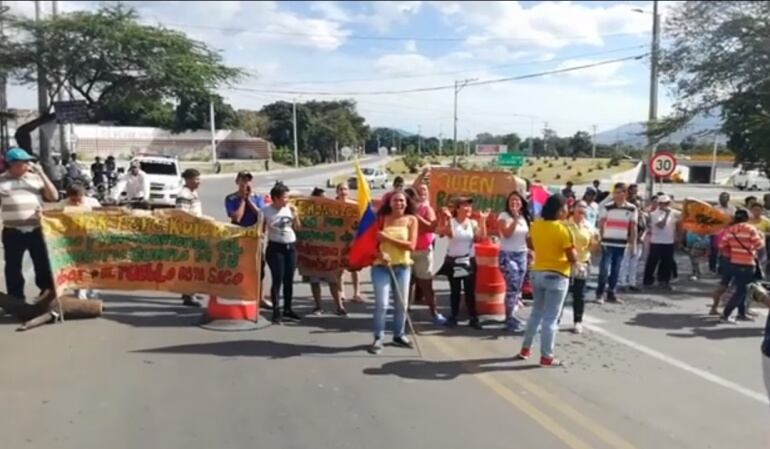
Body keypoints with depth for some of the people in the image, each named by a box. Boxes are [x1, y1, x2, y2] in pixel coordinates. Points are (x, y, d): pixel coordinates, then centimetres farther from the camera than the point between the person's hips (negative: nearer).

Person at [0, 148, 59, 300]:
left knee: (43, 263, 7)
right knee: (13, 267, 8)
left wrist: (41, 174, -5)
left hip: (36, 230, 1)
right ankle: (16, 299, 20)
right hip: (12, 232, -1)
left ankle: (48, 294, 20)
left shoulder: (36, 177, 6)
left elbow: (54, 197, 0)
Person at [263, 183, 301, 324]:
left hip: (291, 246, 5)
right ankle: (276, 311, -1)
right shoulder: (266, 211, -8)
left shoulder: (290, 209, 5)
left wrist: (295, 214, -4)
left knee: (289, 280, 10)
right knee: (277, 280, -7)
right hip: (275, 247, -5)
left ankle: (287, 309, 21)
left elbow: (297, 228, 9)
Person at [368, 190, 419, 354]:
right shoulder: (381, 219, -1)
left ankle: (399, 335, 28)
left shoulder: (411, 220, 0)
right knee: (381, 304, -7)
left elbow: (411, 245, -10)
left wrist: (387, 238, -16)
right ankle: (378, 338, 5)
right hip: (381, 266, -2)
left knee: (402, 304, 10)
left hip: (403, 266, 2)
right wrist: (379, 253, -24)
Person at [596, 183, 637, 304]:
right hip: (608, 243, -2)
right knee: (604, 269, -7)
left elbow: (633, 227, 7)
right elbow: (601, 225, 0)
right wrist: (599, 240, -5)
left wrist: (633, 244, 4)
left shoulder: (632, 209, 4)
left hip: (622, 244, 3)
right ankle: (600, 294, 2)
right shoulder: (607, 207, -3)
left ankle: (611, 294, 18)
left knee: (616, 270, 9)